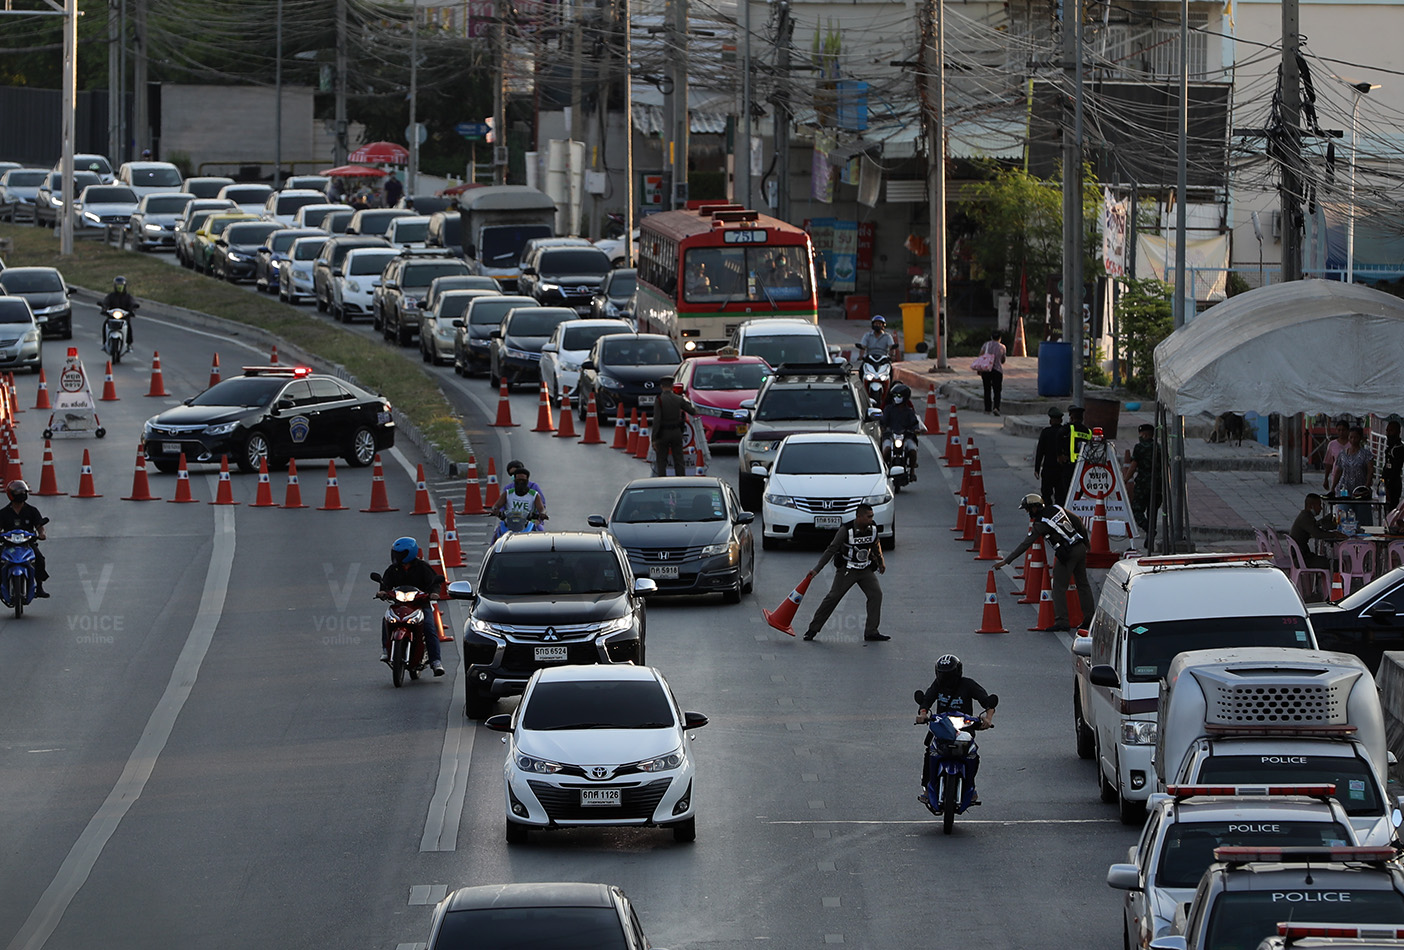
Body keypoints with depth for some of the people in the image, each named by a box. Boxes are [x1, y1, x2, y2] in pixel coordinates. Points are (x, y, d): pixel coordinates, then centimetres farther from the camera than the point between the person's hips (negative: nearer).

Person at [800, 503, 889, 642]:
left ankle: (871, 631, -6)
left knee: (876, 593, -10)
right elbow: (831, 550, -15)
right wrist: (817, 569, -17)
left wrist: (880, 562, 32)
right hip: (846, 569, -5)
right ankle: (813, 629, 2)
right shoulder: (846, 530, -19)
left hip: (865, 569, 5)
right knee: (833, 597, -8)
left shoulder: (873, 529, -3)